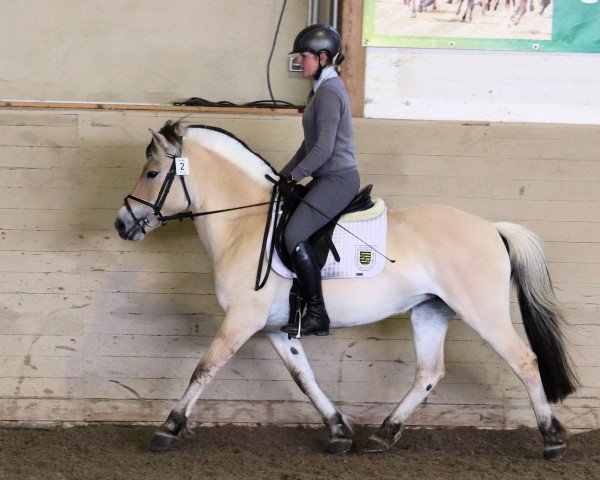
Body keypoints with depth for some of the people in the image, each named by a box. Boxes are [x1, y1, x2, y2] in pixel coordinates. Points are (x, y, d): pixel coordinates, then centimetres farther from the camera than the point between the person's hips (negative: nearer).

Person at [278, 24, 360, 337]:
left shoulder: (328, 93, -18)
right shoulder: (323, 88, 15)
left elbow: (323, 149, -22)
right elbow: (311, 143, 20)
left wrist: (293, 176, -13)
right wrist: (288, 171, 12)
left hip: (338, 179, -11)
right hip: (329, 178, 11)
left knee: (294, 236, -20)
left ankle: (317, 316, -17)